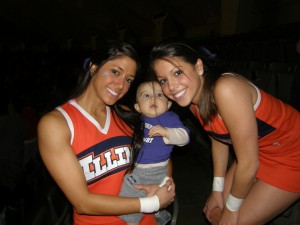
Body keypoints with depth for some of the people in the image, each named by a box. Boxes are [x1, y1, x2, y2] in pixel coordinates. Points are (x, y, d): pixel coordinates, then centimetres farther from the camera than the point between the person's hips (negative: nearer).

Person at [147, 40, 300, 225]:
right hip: (260, 152, 7)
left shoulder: (225, 89, -35)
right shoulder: (193, 98, -9)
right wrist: (217, 190, 9)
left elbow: (249, 163, -28)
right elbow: (219, 139, 5)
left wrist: (232, 208, -12)